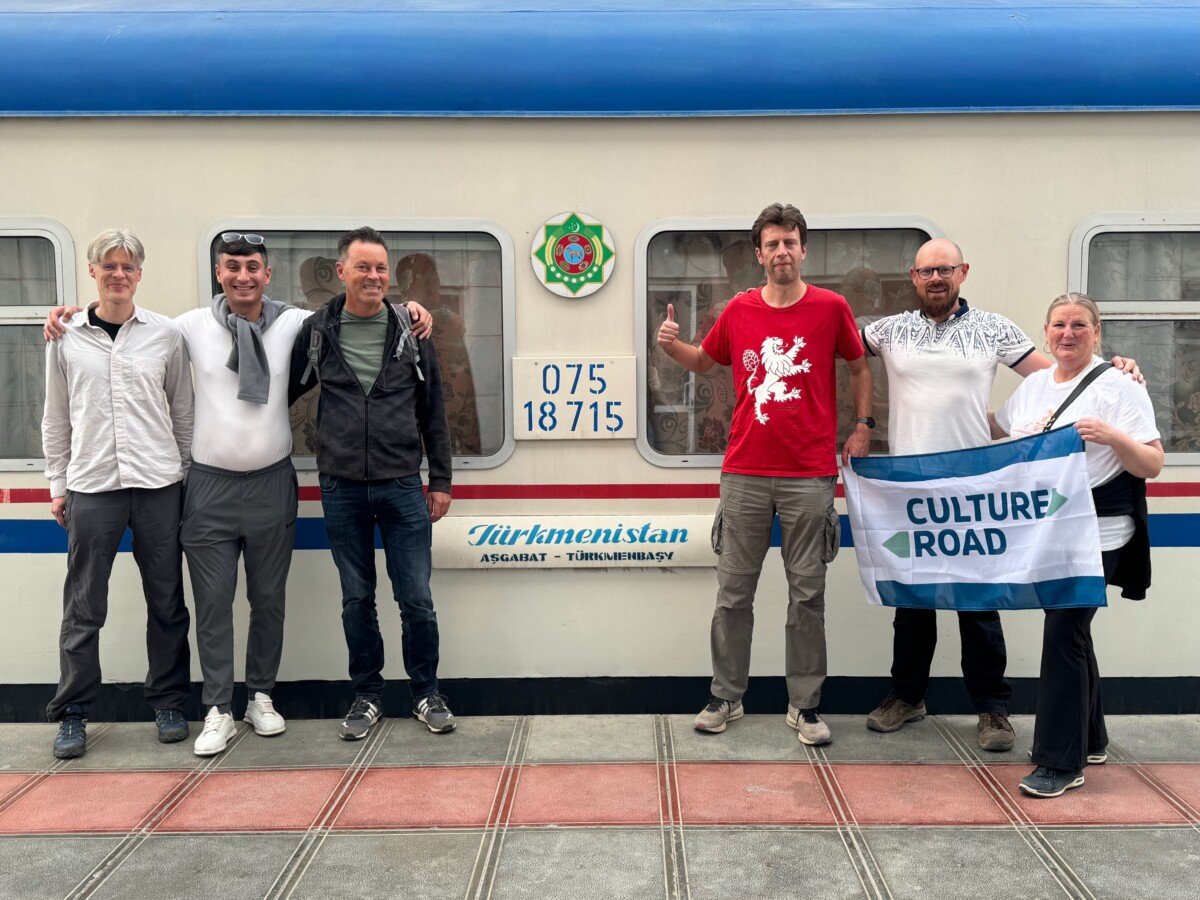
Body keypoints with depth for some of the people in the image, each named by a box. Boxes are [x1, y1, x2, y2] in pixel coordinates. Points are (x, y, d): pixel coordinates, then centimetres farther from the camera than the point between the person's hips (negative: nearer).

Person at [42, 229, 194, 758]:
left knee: (166, 601, 7)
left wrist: (187, 474, 7)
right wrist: (57, 484, 9)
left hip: (158, 485, 0)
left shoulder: (165, 334, 4)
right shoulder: (67, 338, 6)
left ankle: (169, 704, 21)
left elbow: (183, 411, 8)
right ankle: (72, 714, 17)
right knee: (83, 607, 4)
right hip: (91, 486, 0)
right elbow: (56, 418, 11)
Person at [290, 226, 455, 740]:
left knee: (416, 600, 2)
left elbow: (433, 413, 6)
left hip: (402, 486, 0)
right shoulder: (317, 332, 2)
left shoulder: (410, 332, 2)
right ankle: (366, 696, 26)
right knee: (356, 599, 10)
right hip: (341, 489, 1)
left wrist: (440, 480, 5)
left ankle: (426, 693, 21)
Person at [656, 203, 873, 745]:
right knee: (733, 591, 7)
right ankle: (726, 697, 21)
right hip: (745, 472, 2)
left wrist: (862, 425, 3)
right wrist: (671, 346, 1)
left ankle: (805, 705, 18)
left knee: (807, 593, 5)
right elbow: (704, 361, 20)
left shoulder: (830, 308, 0)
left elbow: (860, 368, 13)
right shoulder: (739, 310, 5)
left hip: (809, 476, -1)